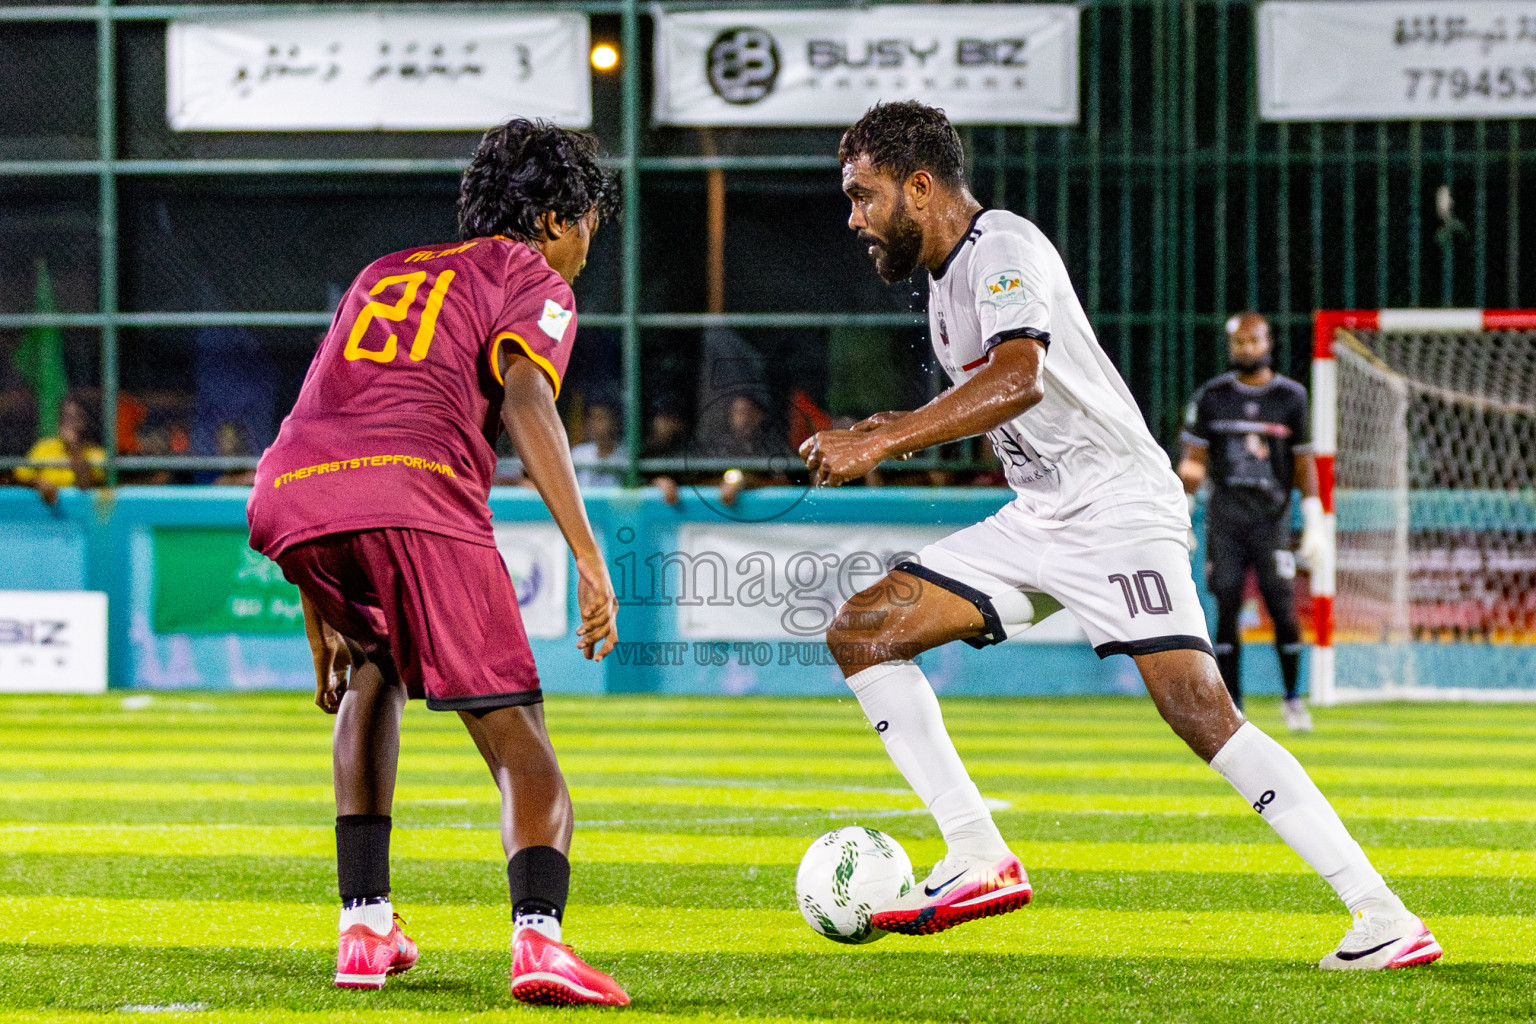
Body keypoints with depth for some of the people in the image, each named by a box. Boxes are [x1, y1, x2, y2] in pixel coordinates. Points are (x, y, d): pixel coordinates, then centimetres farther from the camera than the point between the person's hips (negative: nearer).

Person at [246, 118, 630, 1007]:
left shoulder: (382, 277, 36)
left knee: (373, 670, 32)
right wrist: (589, 556, -11)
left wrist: (324, 623, 40)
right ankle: (538, 934, -28)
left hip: (286, 495, 6)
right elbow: (523, 398, -5)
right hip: (414, 495, -6)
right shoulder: (533, 281, 17)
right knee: (519, 742, -2)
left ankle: (365, 927, 22)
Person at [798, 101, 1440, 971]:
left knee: (1200, 710, -22)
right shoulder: (947, 274, 13)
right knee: (860, 632, 1)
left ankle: (1384, 916, -20)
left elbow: (1018, 380, -33)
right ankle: (979, 860, -2)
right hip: (1035, 523, 10)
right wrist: (904, 429, 11)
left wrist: (878, 444, -32)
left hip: (1121, 508, -10)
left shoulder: (1005, 248, -15)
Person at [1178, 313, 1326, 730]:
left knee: (1283, 611, -8)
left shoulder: (1291, 397, 4)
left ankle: (1292, 698, 9)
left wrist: (1314, 523, 1)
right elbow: (1193, 461, 8)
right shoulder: (1211, 397, 6)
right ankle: (1231, 707, 3)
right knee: (1226, 610, -3)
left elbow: (1304, 464, 6)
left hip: (1272, 518, -1)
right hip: (1224, 519, 1)